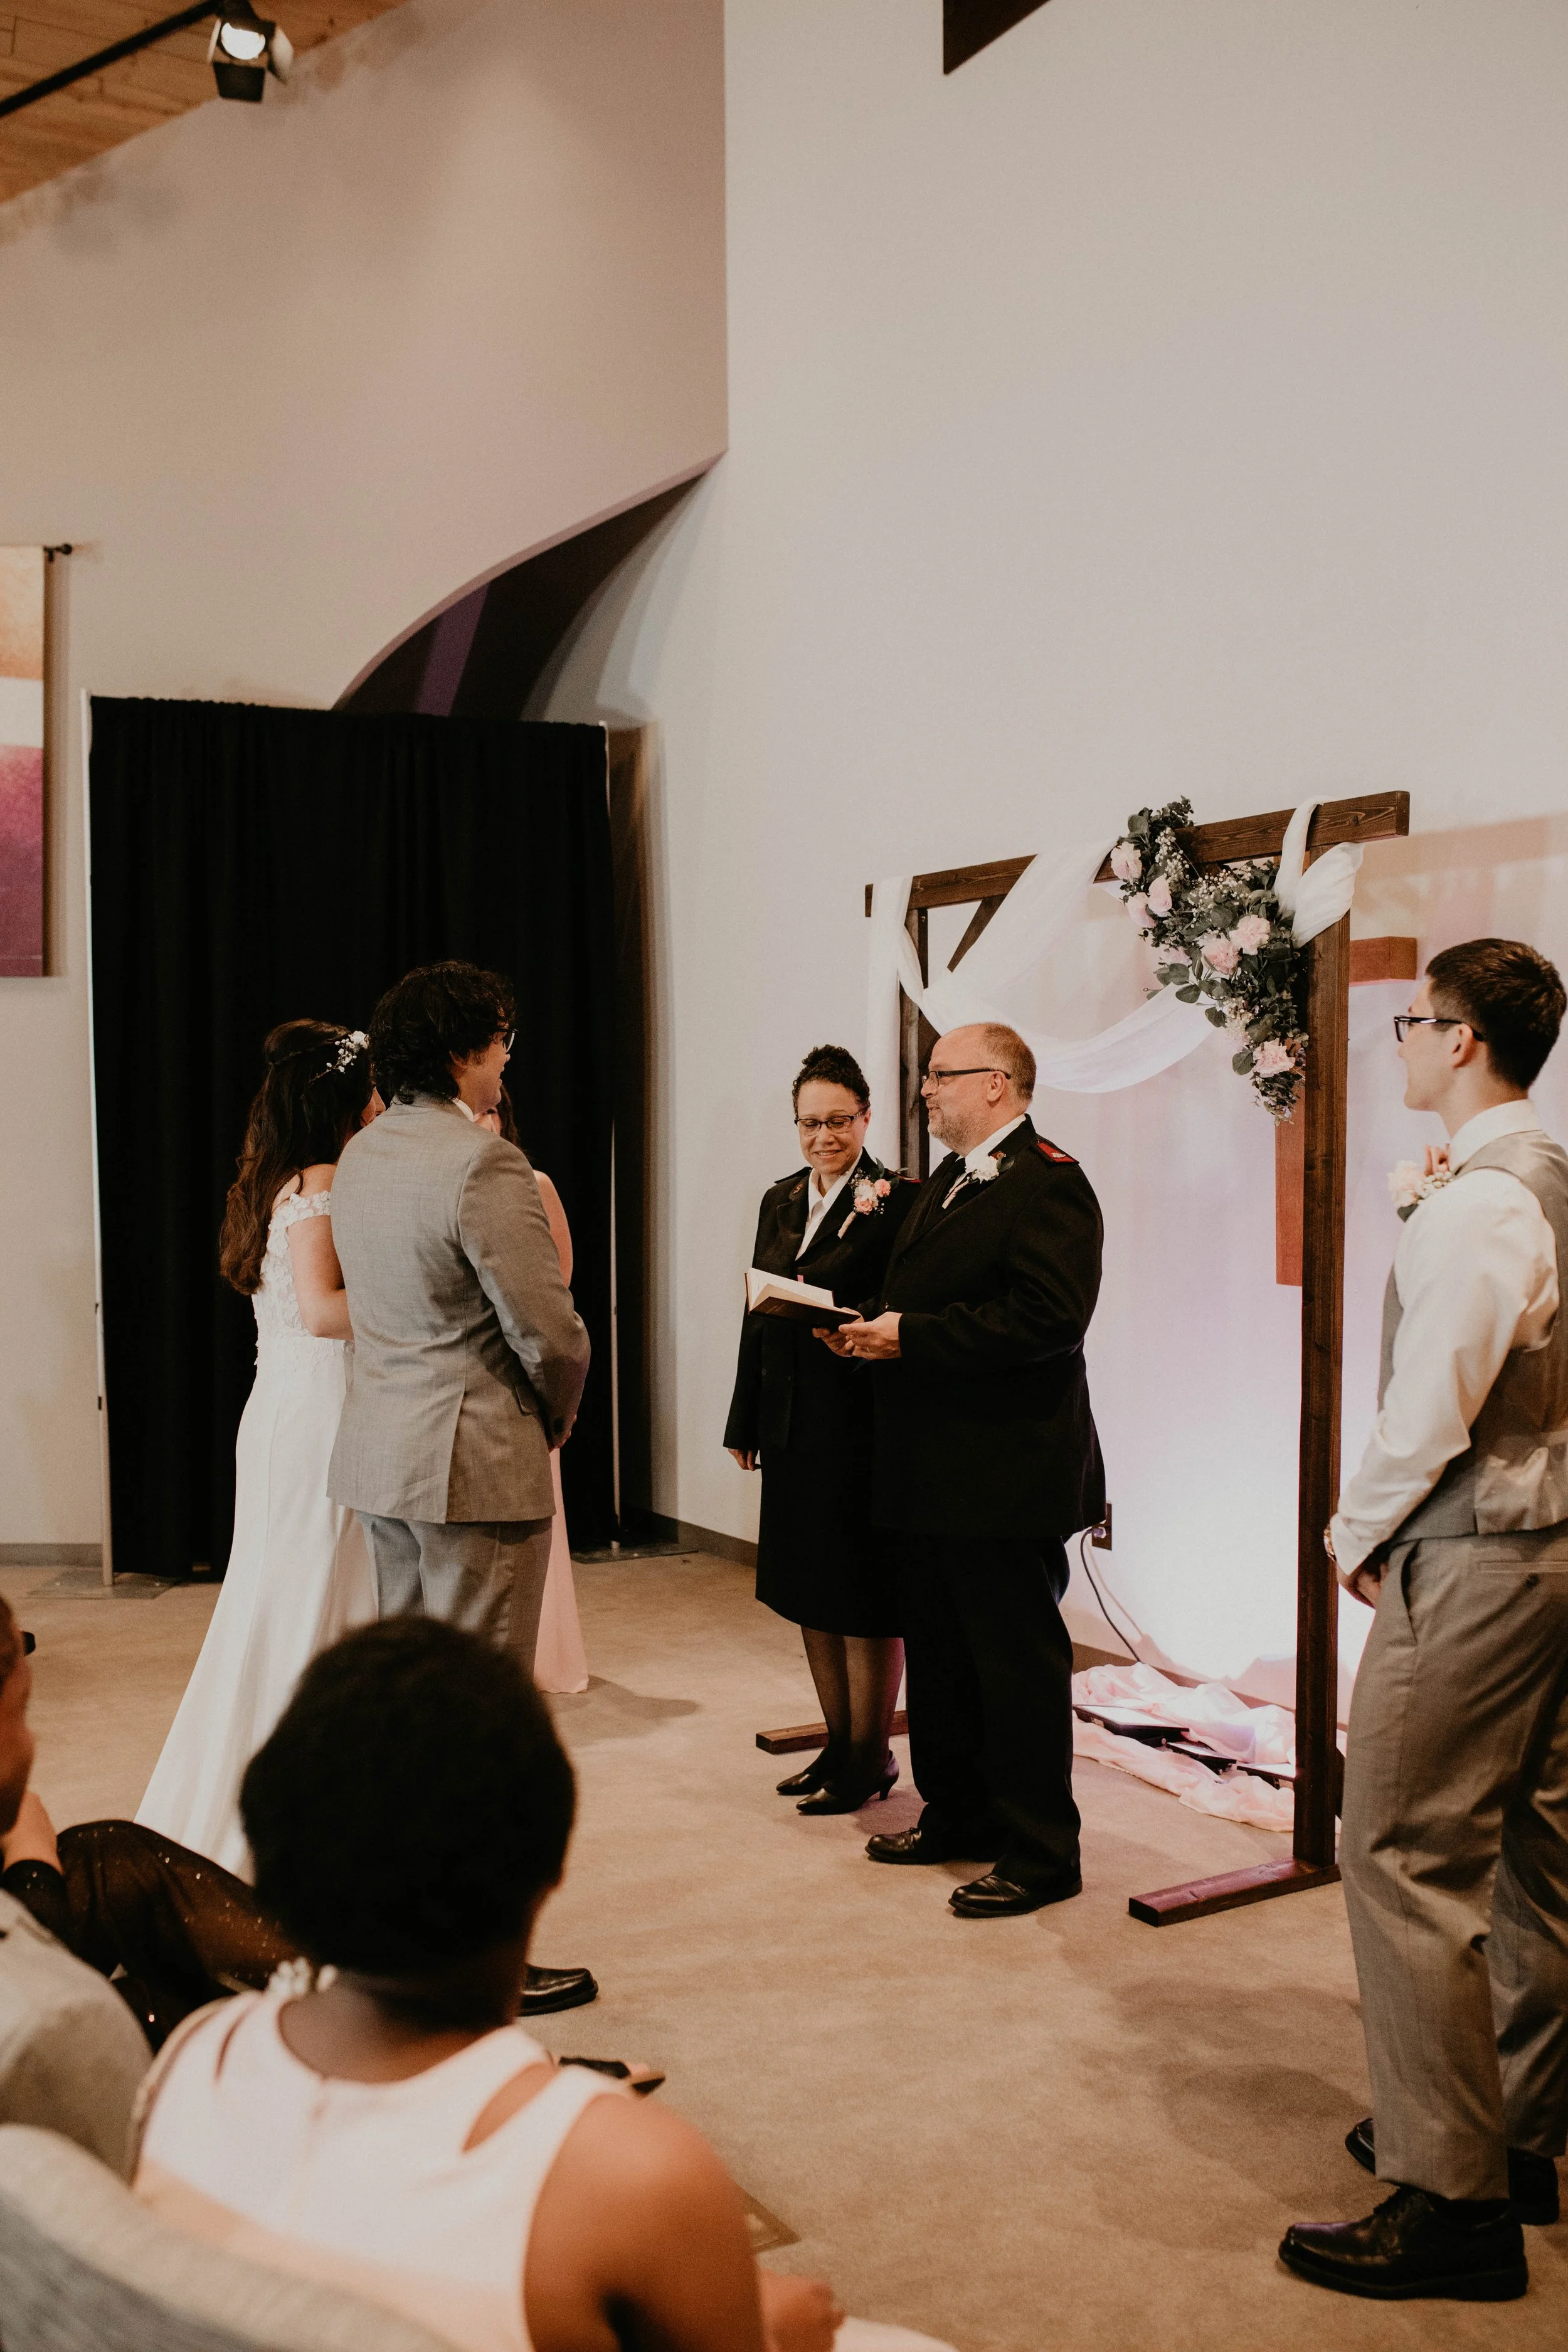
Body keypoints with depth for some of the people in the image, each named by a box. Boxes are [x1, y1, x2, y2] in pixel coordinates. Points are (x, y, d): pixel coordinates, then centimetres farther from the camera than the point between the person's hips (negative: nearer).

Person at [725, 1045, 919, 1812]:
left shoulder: (898, 1202, -10)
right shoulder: (781, 1201, 12)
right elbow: (760, 1314, 15)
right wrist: (745, 1421, 15)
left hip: (863, 1425, -7)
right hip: (791, 1425, 7)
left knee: (866, 1601, 3)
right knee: (810, 1596, 15)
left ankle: (871, 1758, 16)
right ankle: (839, 1744, 29)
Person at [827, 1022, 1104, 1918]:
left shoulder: (1049, 1183, -15)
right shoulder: (947, 1182, 17)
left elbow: (1048, 1315, -26)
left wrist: (910, 1337, -22)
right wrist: (872, 1328, 1)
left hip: (1007, 1473, -10)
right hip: (936, 1473, 10)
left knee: (1020, 1665, 0)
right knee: (940, 1653, 18)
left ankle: (1040, 1853, 11)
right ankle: (957, 1815, 33)